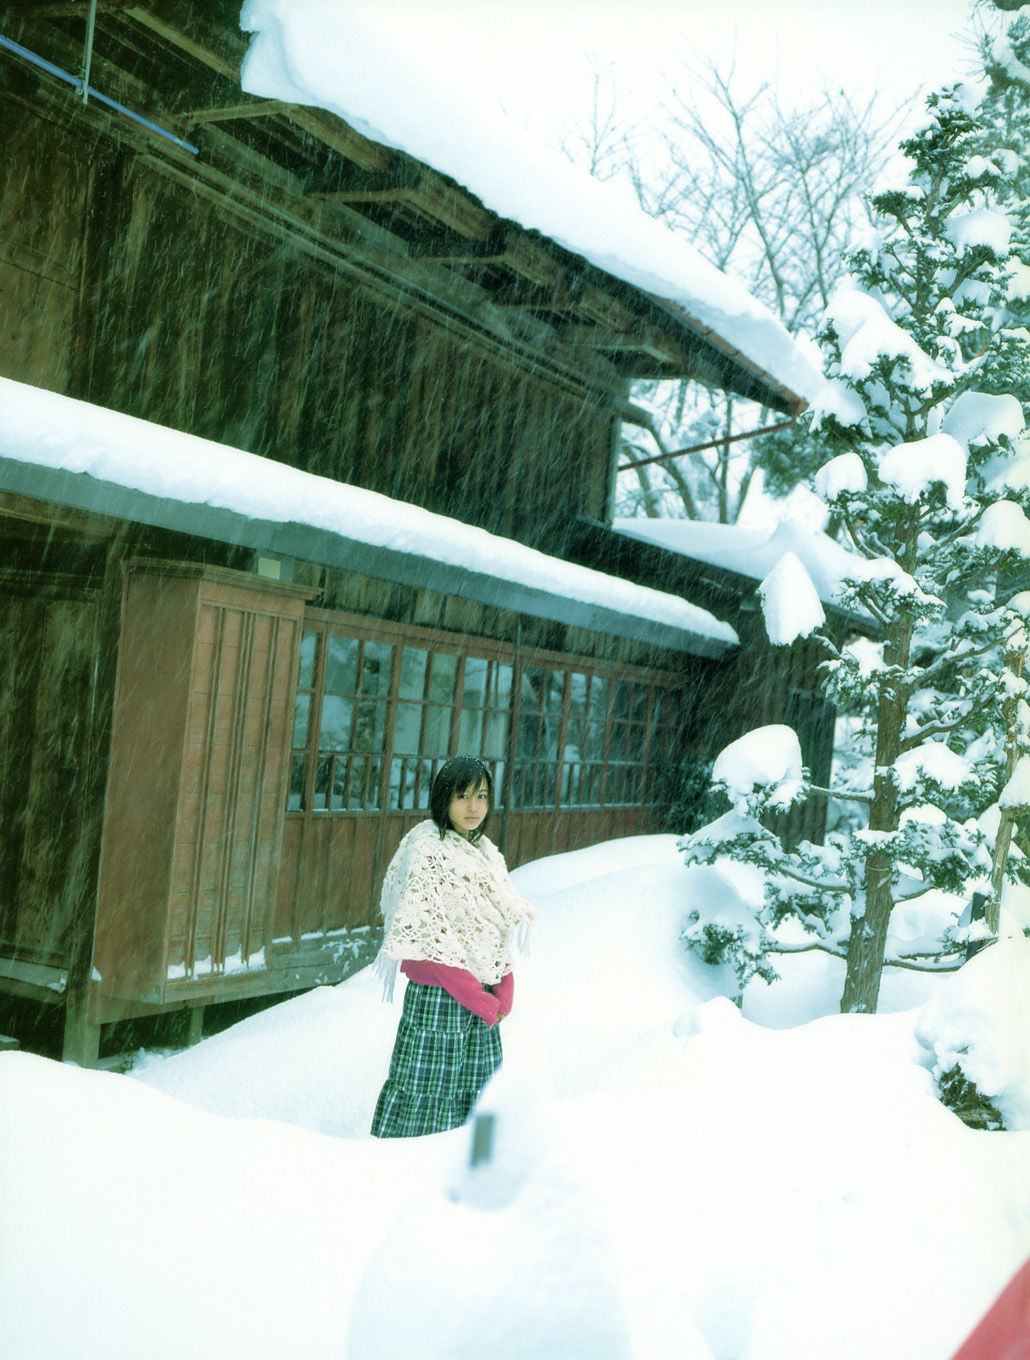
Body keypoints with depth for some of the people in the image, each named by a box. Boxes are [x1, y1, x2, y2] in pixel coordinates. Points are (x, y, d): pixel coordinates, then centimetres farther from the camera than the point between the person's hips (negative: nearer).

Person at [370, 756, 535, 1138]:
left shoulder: (487, 853, 11)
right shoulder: (427, 850, -12)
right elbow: (428, 940, -16)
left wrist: (505, 990, 0)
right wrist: (477, 998, -16)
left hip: (482, 998, 7)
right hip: (437, 997, -7)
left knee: (476, 1095, 11)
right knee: (422, 1093, -1)